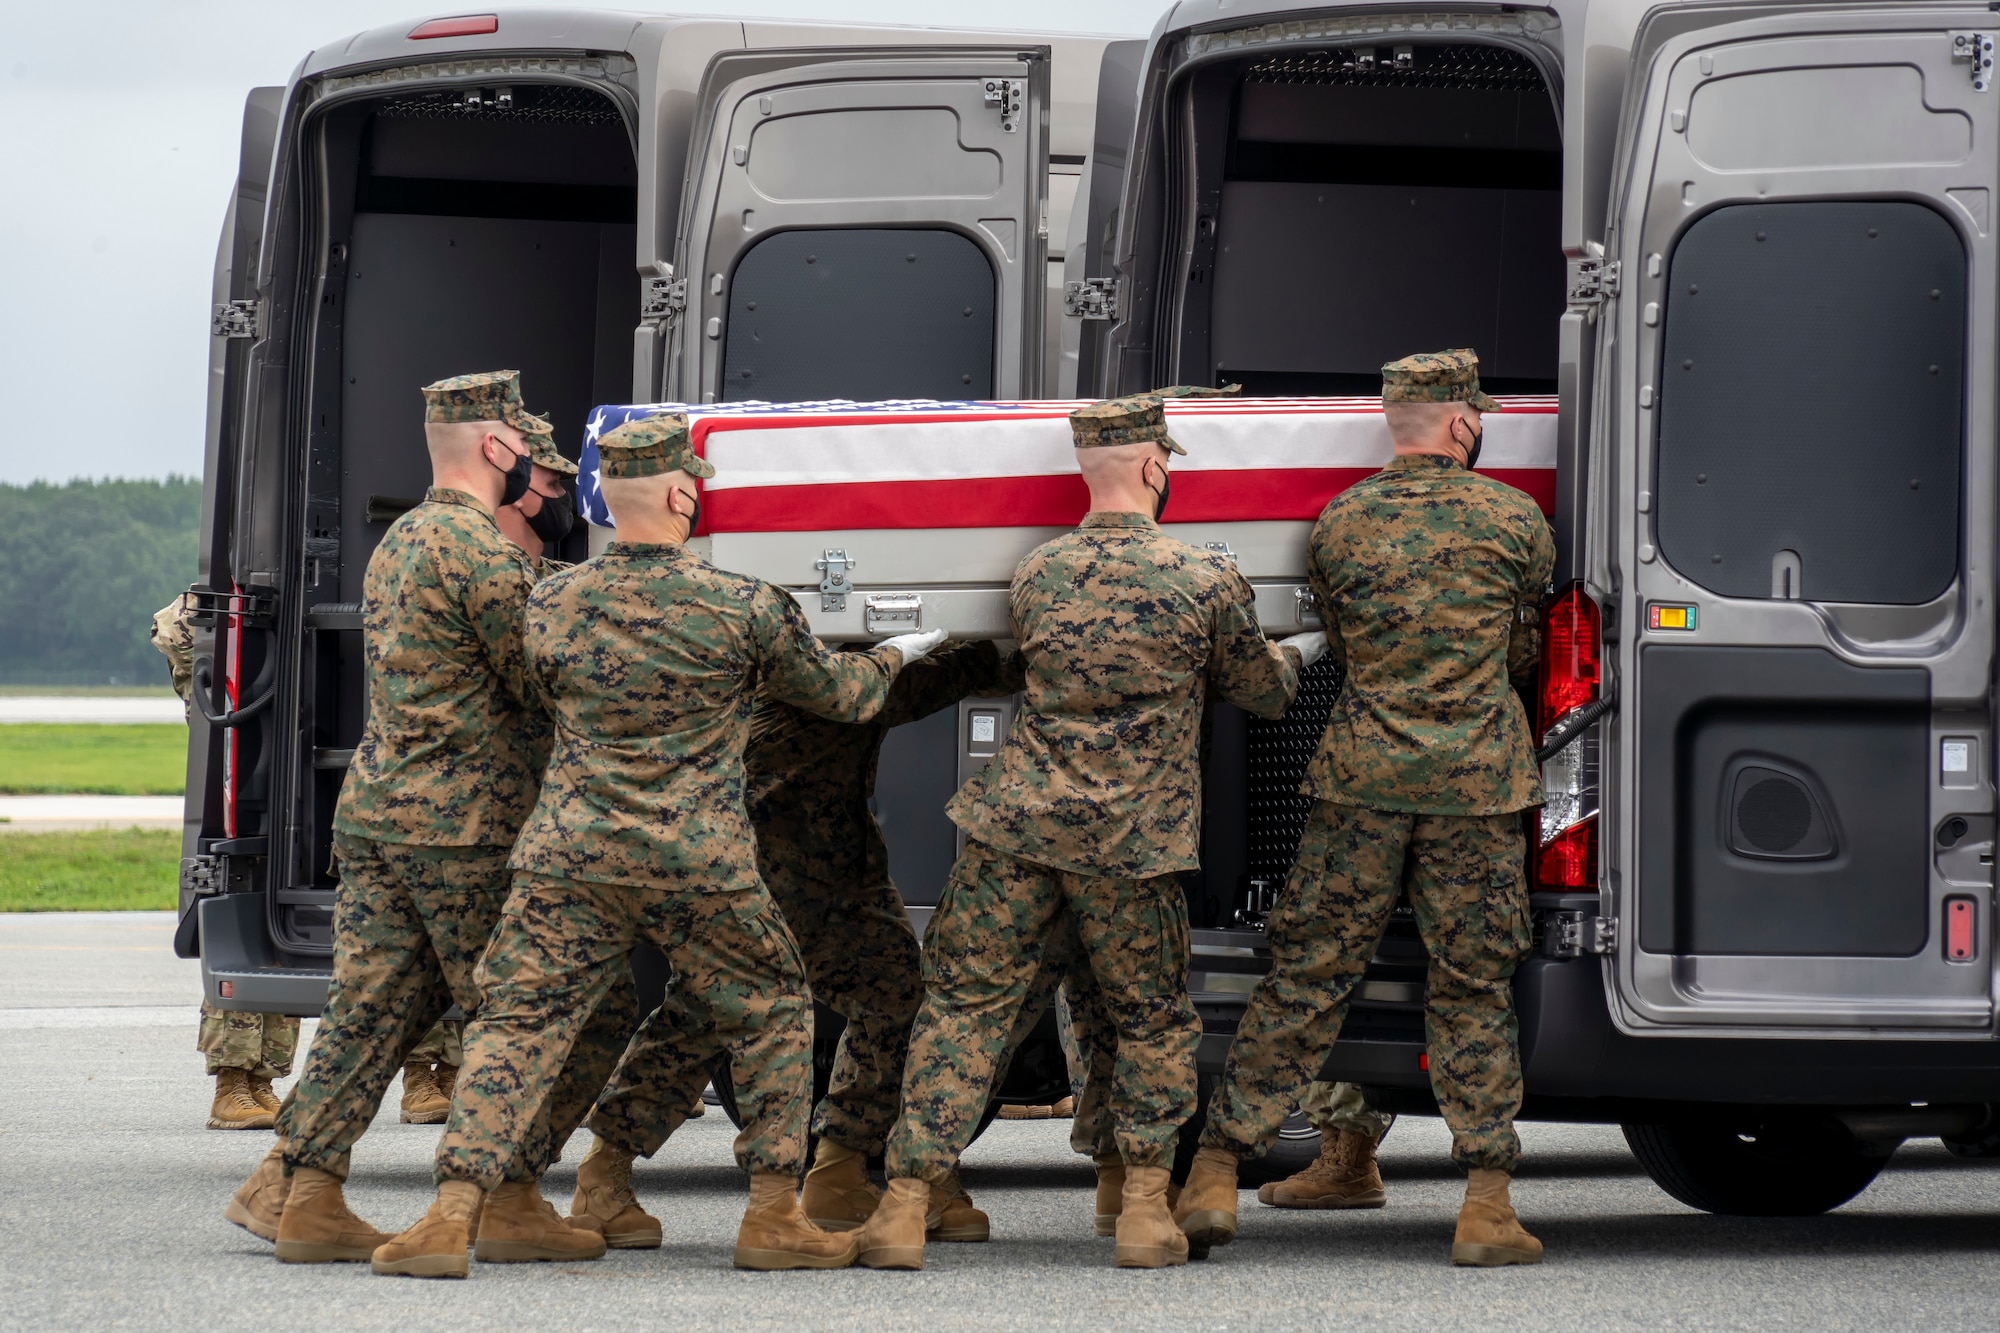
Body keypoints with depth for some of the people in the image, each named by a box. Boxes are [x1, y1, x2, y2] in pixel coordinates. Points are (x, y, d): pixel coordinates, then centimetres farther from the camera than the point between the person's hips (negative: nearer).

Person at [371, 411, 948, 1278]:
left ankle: (449, 1219, -10)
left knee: (518, 1025, 3)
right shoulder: (743, 607, -5)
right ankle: (773, 1215, 18)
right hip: (701, 865, -2)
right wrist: (894, 657, 32)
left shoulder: (552, 606, 2)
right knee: (772, 1013, 19)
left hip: (572, 857, 2)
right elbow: (839, 693, 10)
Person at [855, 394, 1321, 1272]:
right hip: (1132, 840, -2)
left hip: (1017, 824, 2)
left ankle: (906, 1207, 2)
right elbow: (1262, 692, 10)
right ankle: (1144, 1208, 11)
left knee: (962, 1007, 7)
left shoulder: (1035, 578, 4)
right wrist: (1295, 657, 36)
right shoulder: (1206, 583, -5)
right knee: (1153, 1025, 16)